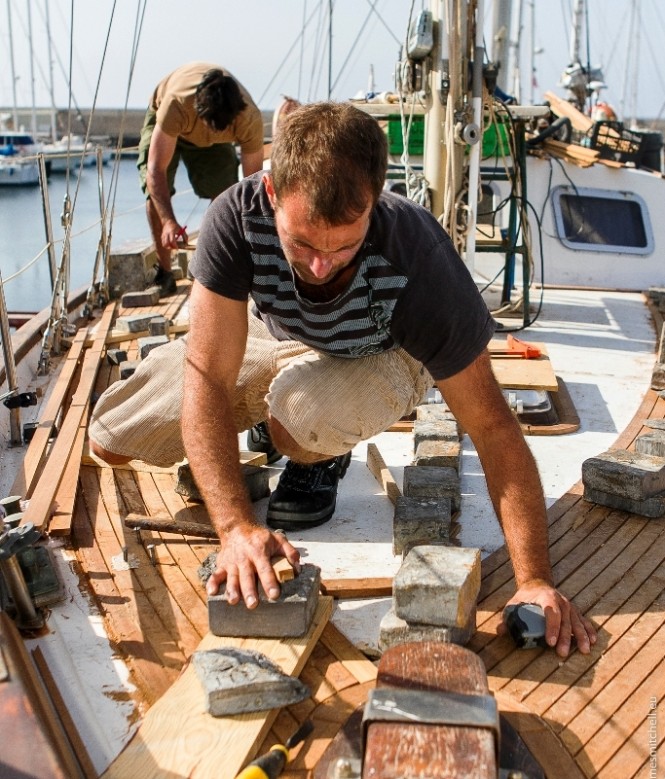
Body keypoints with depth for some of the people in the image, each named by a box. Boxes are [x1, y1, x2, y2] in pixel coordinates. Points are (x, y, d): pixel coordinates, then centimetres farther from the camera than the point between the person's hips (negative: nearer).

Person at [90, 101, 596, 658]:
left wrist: (535, 580, -37)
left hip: (376, 358, -2)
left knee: (304, 406, -39)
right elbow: (207, 377, -36)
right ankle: (258, 426, 23)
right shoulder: (239, 216, -35)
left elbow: (491, 425, -33)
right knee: (111, 441, -2)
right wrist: (238, 527, -46)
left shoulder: (414, 256, -38)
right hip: (272, 336, 3)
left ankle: (321, 461, 0)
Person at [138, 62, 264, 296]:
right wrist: (169, 221, -59)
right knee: (155, 190, -18)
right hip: (163, 121, -2)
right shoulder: (175, 104, -46)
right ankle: (164, 272, -9)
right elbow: (156, 169, -46)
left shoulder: (250, 119, -39)